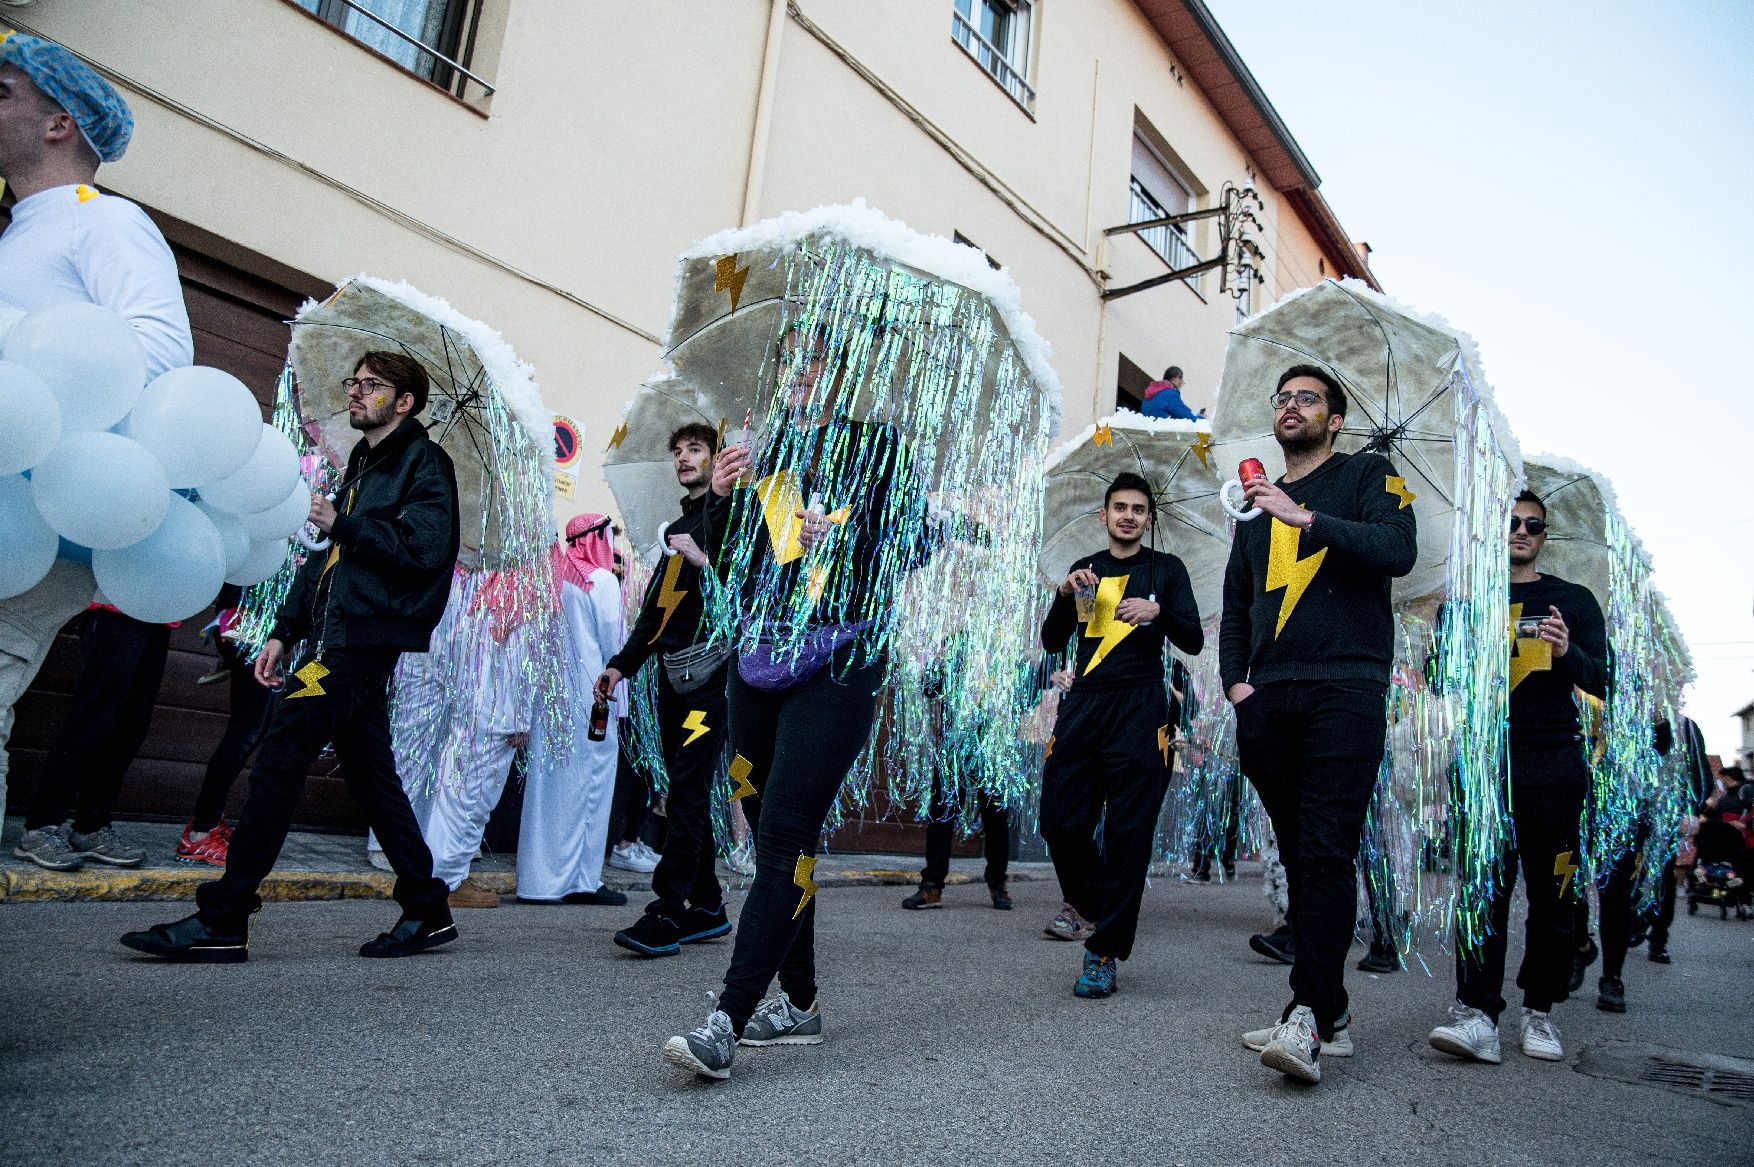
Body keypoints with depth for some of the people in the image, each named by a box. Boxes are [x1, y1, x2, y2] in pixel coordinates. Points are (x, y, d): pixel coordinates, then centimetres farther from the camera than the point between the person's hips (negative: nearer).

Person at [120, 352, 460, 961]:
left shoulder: (423, 463, -3)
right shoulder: (362, 464, 25)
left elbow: (423, 548, -19)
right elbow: (325, 556, 24)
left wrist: (340, 524, -12)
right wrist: (284, 631, 19)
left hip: (365, 636, -9)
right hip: (335, 636, 9)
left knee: (280, 757, -11)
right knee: (370, 773, 8)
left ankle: (221, 920, -4)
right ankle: (426, 910, 14)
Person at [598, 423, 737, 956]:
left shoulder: (730, 512, 2)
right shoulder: (676, 527, 26)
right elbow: (654, 609, 26)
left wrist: (705, 560, -22)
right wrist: (622, 664, 21)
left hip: (710, 668, -8)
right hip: (673, 672, 8)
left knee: (687, 789, -13)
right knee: (687, 793, 7)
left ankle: (669, 909, -12)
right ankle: (706, 907, 14)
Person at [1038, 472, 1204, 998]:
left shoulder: (1166, 569, 9)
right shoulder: (1085, 570, 16)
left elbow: (1193, 642, 2)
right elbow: (1052, 642, 10)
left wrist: (1159, 611, -18)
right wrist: (1064, 595, -8)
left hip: (1139, 709, -3)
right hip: (1084, 704, 3)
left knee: (1127, 833, -4)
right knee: (1059, 822, 1)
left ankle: (1105, 953, 3)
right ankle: (1092, 904, 28)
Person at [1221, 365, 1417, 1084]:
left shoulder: (1368, 475, 11)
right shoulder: (1258, 504, 24)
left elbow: (1398, 551, -9)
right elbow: (1235, 605, 22)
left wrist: (1307, 519, -18)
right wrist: (1235, 680, 7)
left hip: (1344, 691, -5)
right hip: (1269, 701, 5)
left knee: (1327, 853, -12)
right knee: (1297, 856, 6)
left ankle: (1308, 1015, -12)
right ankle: (1328, 1006, 14)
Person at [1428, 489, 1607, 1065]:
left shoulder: (1573, 600, 14)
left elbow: (1600, 679, 4)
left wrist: (1568, 653, -17)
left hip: (1554, 762, 1)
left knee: (1551, 891, 3)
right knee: (1484, 884, -9)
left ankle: (1540, 1011, 15)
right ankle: (1477, 1014, -13)